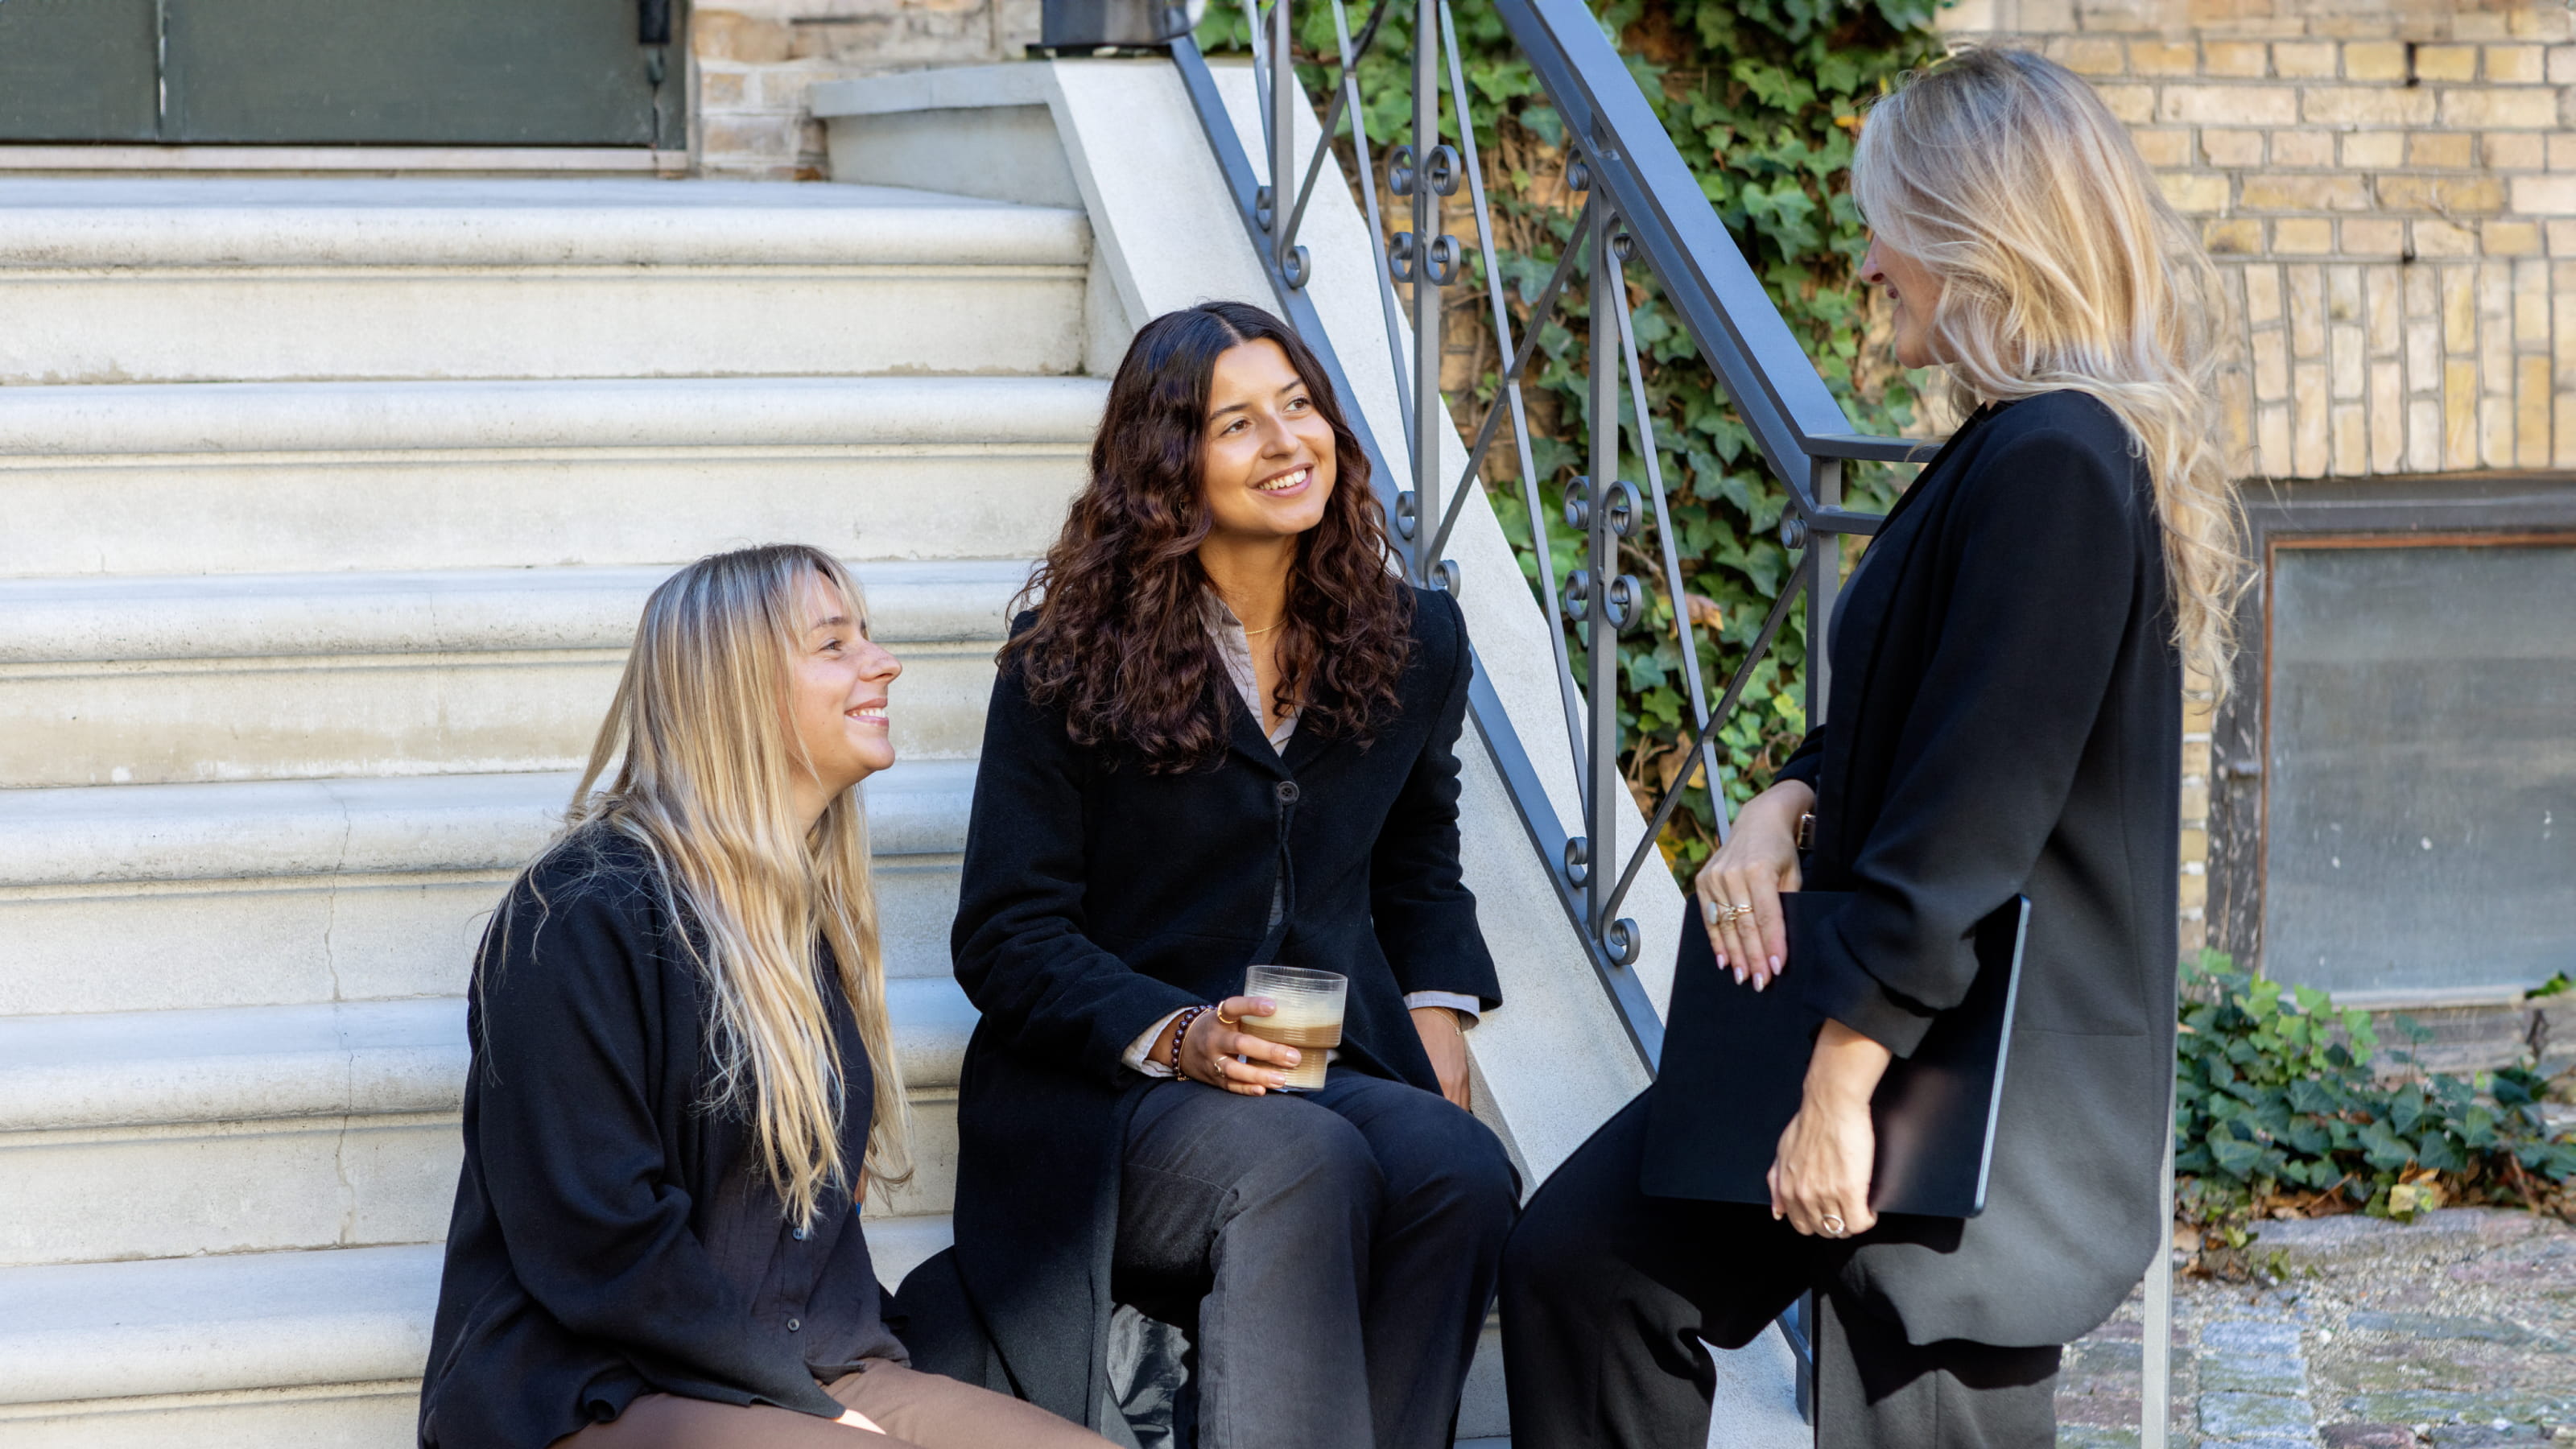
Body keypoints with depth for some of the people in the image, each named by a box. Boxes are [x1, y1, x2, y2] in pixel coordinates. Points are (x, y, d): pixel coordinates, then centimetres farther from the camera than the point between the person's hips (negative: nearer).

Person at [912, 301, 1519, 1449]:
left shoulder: (1413, 643, 12)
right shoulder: (1070, 665, 0)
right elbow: (1007, 937, -2)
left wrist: (1437, 1020, 10)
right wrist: (1177, 1039, -18)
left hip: (1340, 1067, 4)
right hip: (1103, 1090, -4)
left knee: (1462, 1176, -31)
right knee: (1305, 1164, -36)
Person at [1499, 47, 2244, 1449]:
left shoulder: (2057, 467, -21)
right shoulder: (2011, 449, 11)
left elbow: (1972, 816, -25)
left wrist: (1841, 1083, -23)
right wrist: (1785, 803, -1)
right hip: (1874, 1005, 10)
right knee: (1576, 1259, 6)